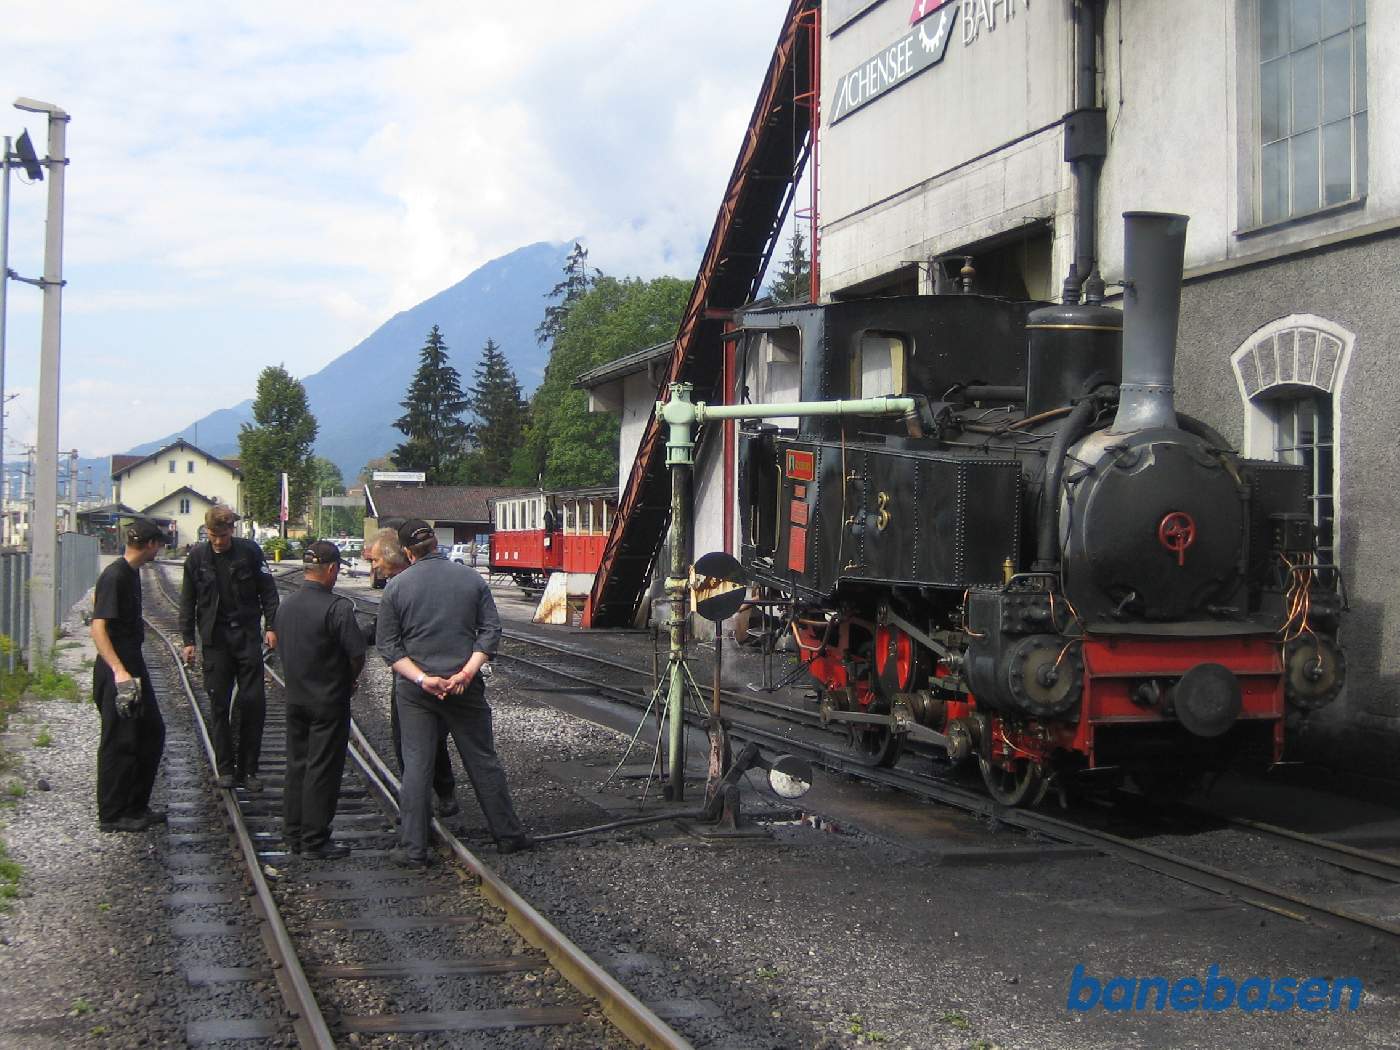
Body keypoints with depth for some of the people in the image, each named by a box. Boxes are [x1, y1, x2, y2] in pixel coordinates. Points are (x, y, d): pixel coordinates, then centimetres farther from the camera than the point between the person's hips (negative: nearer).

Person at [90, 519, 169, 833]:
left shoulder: (131, 573, 10)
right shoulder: (114, 576, -18)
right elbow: (98, 628, -25)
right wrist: (119, 671, -33)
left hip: (132, 665, 10)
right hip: (117, 671, -10)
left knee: (152, 732, 15)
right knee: (119, 742, -2)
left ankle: (136, 807, 24)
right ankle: (111, 815, 8)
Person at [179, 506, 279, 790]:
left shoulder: (250, 551, -3)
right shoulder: (197, 556, 0)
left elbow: (267, 590, 3)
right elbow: (188, 601, 7)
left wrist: (271, 627, -4)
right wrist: (188, 640, 3)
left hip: (247, 635, -1)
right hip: (215, 638, 1)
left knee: (254, 702, -2)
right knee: (219, 705, 3)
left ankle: (248, 769, 7)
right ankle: (226, 768, 11)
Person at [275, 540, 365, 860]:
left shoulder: (286, 605, 3)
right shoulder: (337, 607, -19)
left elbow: (282, 648, 9)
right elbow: (357, 654, -18)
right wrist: (349, 679, 2)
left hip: (295, 698, 7)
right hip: (329, 701, -7)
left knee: (296, 765, 15)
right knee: (322, 770, 1)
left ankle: (293, 835, 23)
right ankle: (315, 841, 6)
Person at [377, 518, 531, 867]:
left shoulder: (397, 586, -3)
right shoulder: (472, 578, 2)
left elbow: (388, 645, -6)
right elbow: (491, 630, -5)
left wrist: (422, 679, -12)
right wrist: (467, 672, -11)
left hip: (415, 692, -1)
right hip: (466, 689, 1)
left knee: (416, 766, 3)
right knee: (483, 761, 11)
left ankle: (413, 849, 3)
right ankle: (508, 835, 20)